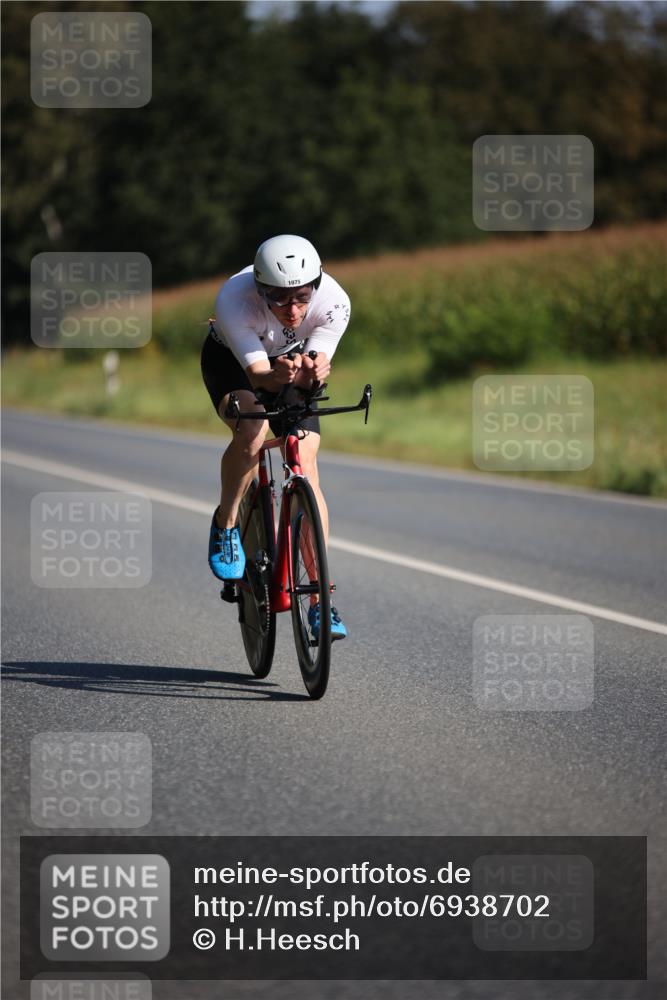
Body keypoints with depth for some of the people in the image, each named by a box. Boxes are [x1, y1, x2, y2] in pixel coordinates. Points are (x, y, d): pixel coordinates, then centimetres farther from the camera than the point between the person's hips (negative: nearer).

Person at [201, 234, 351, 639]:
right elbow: (258, 373, -39)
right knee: (253, 430, -33)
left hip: (292, 362, 2)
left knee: (306, 466, -13)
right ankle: (226, 524, -6)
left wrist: (311, 371, -57)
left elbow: (316, 366, -33)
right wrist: (280, 376, -62)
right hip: (232, 359, -2)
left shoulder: (334, 302, -33)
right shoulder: (234, 301, -39)